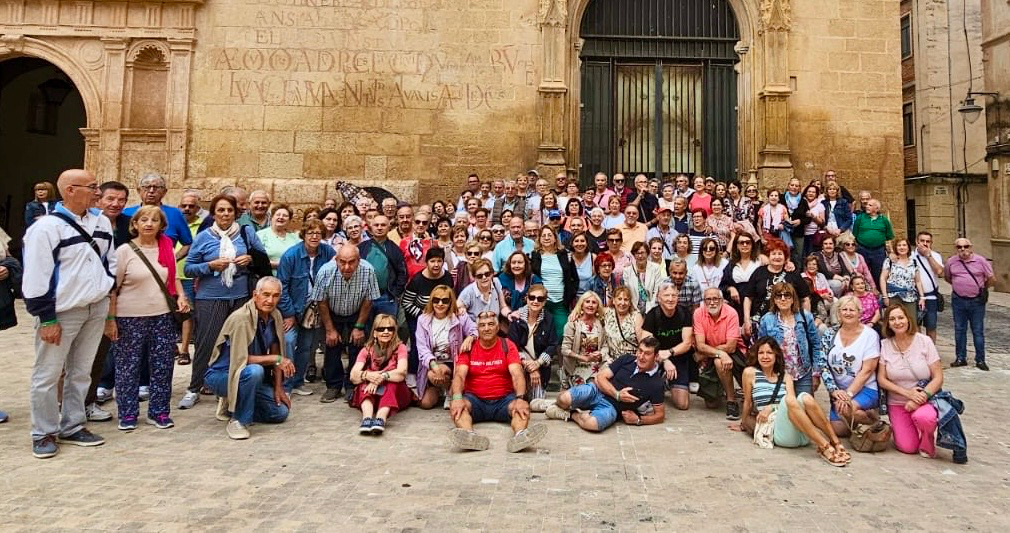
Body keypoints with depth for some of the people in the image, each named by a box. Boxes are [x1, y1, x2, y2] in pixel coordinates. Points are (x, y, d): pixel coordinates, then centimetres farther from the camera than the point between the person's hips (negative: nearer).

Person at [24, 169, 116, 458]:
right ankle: (44, 433, 19)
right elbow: (36, 277, -13)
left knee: (81, 372, 14)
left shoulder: (102, 222, 7)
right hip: (62, 312, -5)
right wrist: (47, 318, -14)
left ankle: (72, 427, 26)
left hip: (96, 309, 6)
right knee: (47, 375, 4)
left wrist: (110, 311, 14)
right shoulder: (47, 227, -12)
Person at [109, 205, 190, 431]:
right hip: (130, 317, -3)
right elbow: (113, 288, -3)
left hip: (163, 316, 3)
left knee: (162, 366, 7)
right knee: (128, 367, 5)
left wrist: (181, 296, 0)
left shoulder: (168, 249, 7)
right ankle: (127, 414, 18)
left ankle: (159, 412, 19)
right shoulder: (125, 251, -4)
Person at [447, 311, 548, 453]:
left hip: (503, 399, 0)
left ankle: (520, 436, -58)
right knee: (456, 407, -30)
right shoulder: (468, 348, 4)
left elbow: (517, 374, -11)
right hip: (475, 399, 0)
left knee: (523, 407, -30)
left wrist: (520, 398, -30)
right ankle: (470, 436, -56)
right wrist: (457, 398, -30)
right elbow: (459, 375, -9)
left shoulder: (507, 346, 2)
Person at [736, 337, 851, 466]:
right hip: (777, 431, -3)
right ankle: (824, 447, -37)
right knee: (787, 399, -32)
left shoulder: (785, 376, 19)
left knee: (805, 397, -27)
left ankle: (836, 443, -28)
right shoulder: (750, 372, 7)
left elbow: (793, 401, 2)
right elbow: (747, 402, 14)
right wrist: (744, 424, 20)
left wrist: (771, 407, -11)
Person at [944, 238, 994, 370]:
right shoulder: (951, 261, 1)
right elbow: (947, 277, 16)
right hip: (958, 301, 2)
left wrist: (982, 289, 11)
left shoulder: (980, 260, -4)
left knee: (978, 331, 4)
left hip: (977, 301, -2)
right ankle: (960, 358, 18)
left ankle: (980, 360, 12)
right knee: (959, 330, 8)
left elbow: (992, 279, 4)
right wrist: (959, 286, 11)